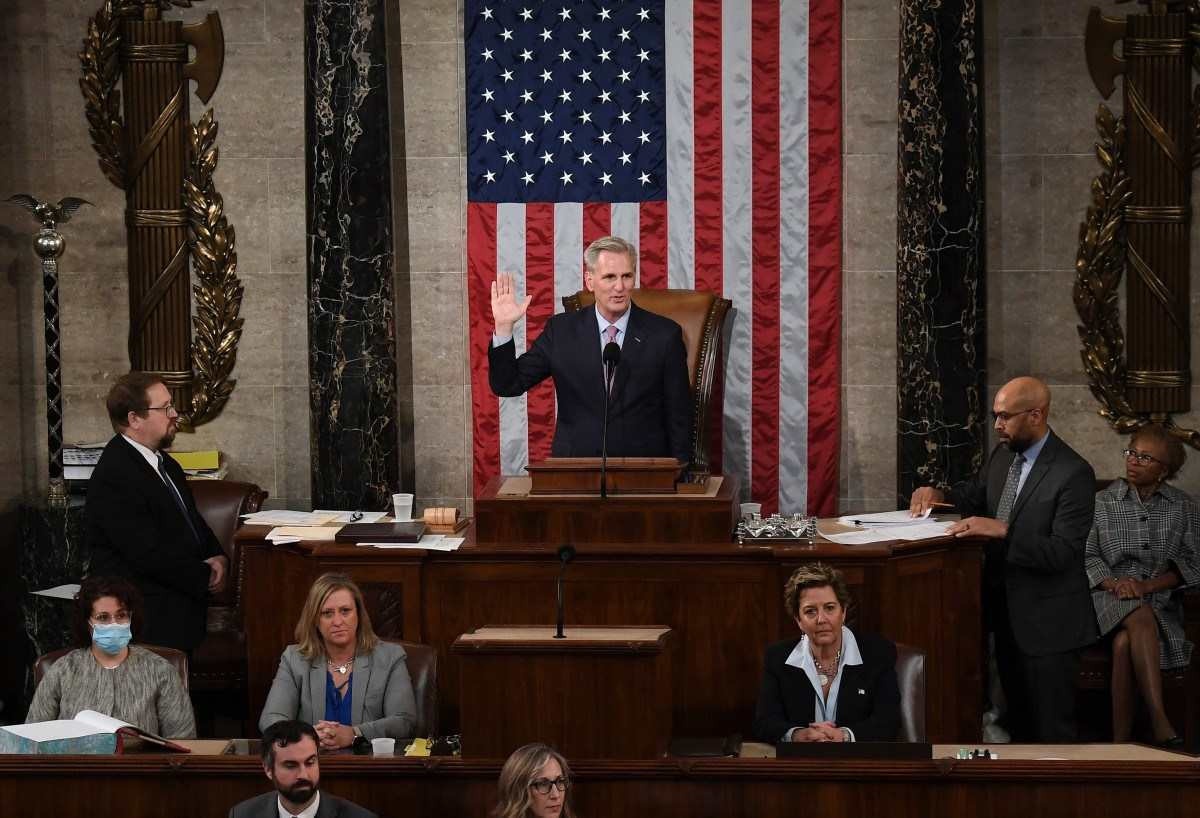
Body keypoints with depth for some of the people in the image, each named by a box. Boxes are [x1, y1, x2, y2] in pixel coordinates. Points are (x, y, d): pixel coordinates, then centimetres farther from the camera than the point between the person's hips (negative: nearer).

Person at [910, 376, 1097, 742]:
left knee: (1050, 730, 1)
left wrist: (1002, 530, -33)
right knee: (1017, 717, 20)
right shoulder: (1003, 454, 4)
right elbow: (975, 494, 22)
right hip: (1005, 608, 8)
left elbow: (1063, 553, -25)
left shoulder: (1073, 473, -20)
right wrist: (938, 494, 1)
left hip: (1046, 619, -8)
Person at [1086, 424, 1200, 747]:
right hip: (1110, 599, 0)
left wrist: (1150, 585, -10)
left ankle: (1121, 742, -37)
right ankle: (1160, 723, -47)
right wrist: (1113, 582, -13)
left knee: (1125, 643, -34)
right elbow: (1087, 556, 6)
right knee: (1141, 618, -37)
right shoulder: (1103, 503, 11)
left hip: (1161, 601, 0)